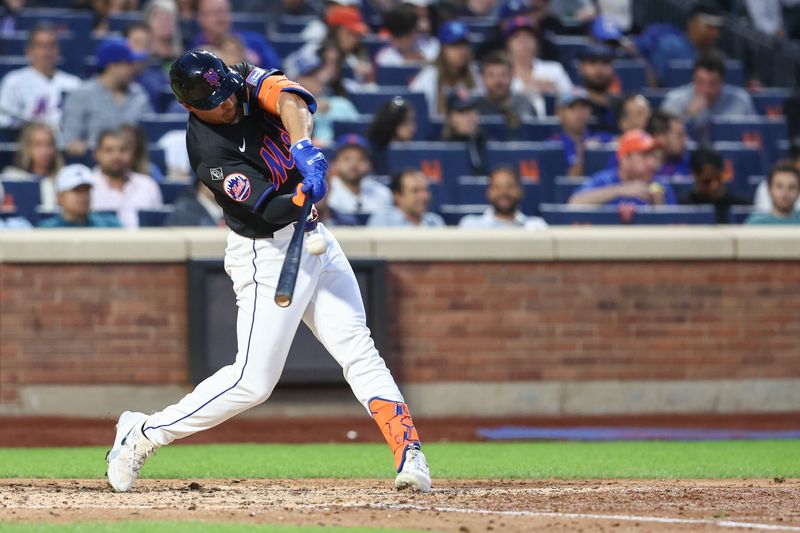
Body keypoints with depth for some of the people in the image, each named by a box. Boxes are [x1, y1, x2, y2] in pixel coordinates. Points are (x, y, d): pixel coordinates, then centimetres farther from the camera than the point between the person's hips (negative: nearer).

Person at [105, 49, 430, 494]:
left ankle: (411, 457, -6)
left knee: (359, 350, -2)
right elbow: (271, 210, -27)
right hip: (268, 254, -6)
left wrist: (303, 146, -42)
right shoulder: (208, 150, -22)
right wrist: (304, 195, -47)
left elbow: (290, 98, -25)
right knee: (253, 381, -5)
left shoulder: (247, 79, -4)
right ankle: (143, 434, 8)